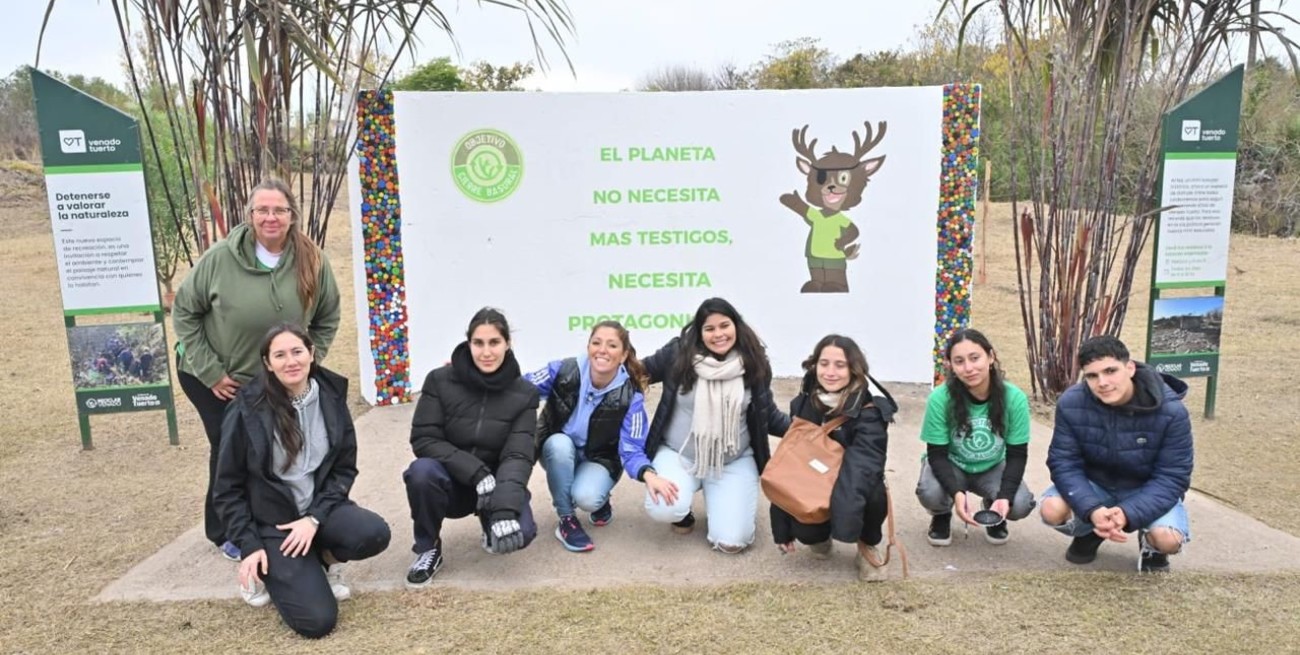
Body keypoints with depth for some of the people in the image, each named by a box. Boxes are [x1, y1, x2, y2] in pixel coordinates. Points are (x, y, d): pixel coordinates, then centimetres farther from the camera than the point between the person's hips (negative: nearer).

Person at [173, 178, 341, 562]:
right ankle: (225, 532, 24)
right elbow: (184, 312, -12)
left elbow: (327, 320, 0)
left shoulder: (313, 262, -14)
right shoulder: (222, 257, -21)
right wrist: (210, 372, -14)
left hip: (275, 381, 3)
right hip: (213, 378, -3)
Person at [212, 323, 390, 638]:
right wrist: (249, 546, -11)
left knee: (375, 534, -29)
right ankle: (262, 570, 14)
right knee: (317, 621, -16)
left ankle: (324, 559, 6)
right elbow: (228, 488, -5)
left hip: (319, 507, 3)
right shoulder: (247, 409, -13)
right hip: (270, 520, -3)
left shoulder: (331, 395, -4)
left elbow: (345, 467, 0)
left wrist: (315, 518, -14)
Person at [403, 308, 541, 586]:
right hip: (453, 481, 0)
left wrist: (505, 509, -34)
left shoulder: (524, 393, -10)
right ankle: (428, 549, -6)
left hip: (497, 482, 1)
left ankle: (491, 518, 11)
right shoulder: (440, 380, -11)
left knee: (521, 531, -28)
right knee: (422, 470, -34)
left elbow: (518, 456, -18)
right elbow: (423, 440, -15)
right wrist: (476, 472, -26)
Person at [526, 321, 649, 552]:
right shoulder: (563, 371, -20)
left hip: (599, 460, -1)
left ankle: (600, 499, 7)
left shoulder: (630, 397, -20)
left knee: (586, 498, -32)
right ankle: (566, 520, -16)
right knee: (560, 443, -34)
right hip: (557, 453, 2)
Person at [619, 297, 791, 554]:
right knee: (664, 510, -29)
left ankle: (731, 503, 23)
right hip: (678, 454, -1)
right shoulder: (677, 353, -12)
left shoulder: (753, 364, -5)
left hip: (734, 462, 1)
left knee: (731, 541, -13)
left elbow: (768, 415, 5)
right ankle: (682, 510, 11)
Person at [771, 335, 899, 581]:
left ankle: (868, 545, 1)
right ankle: (820, 534, 14)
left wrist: (848, 512, -54)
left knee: (873, 495, -37)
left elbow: (863, 462, -37)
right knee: (803, 530, -29)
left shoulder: (870, 410, -21)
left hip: (853, 488, -2)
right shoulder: (803, 405, -7)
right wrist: (783, 529, -8)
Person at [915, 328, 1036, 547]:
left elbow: (1017, 455, -15)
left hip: (992, 468, 2)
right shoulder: (940, 398, -28)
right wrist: (956, 492, -38)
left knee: (1020, 504, -27)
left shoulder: (1014, 398, -23)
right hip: (950, 465, -1)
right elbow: (937, 454, -21)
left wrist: (1005, 496, -31)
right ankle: (942, 517, 6)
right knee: (930, 493, -33)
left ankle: (994, 515, 12)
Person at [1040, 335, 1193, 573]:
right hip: (1094, 484, 2)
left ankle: (1150, 545, 10)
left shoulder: (1171, 411, -26)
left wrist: (1127, 513, -38)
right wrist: (1092, 511, -36)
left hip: (1147, 491, -1)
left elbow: (1171, 477, -22)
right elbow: (1063, 463, -18)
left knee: (1167, 539, -31)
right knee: (1053, 510, -27)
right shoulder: (1071, 403, -22)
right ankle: (1090, 532, 11)